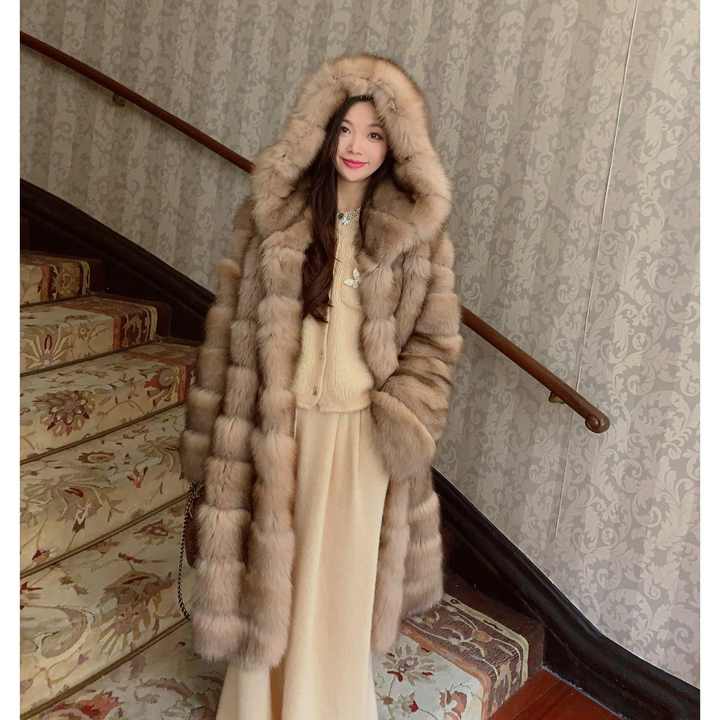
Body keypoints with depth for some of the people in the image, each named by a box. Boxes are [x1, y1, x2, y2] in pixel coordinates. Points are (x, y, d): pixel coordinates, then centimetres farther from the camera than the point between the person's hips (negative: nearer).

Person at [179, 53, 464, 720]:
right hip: (278, 426, 1)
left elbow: (435, 338, 1)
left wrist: (400, 425, -11)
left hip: (360, 432, 0)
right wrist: (215, 434, 0)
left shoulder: (416, 228, -3)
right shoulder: (270, 212, -2)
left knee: (339, 585, 14)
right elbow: (231, 324, 0)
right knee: (268, 576, 14)